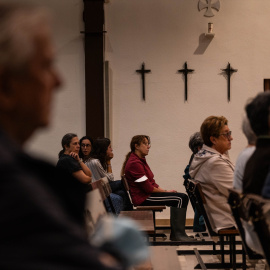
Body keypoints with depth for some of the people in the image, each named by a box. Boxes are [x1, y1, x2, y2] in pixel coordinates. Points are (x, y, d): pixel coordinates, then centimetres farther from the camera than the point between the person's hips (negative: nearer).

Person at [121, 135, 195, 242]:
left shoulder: (140, 160, 17)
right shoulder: (135, 163, -17)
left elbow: (151, 182, 17)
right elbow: (148, 188, -19)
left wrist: (164, 190, 3)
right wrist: (165, 192, -8)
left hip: (147, 194, 11)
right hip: (143, 198, -11)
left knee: (182, 197, 11)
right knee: (181, 198, -17)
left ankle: (174, 234, 10)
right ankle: (179, 235, -13)